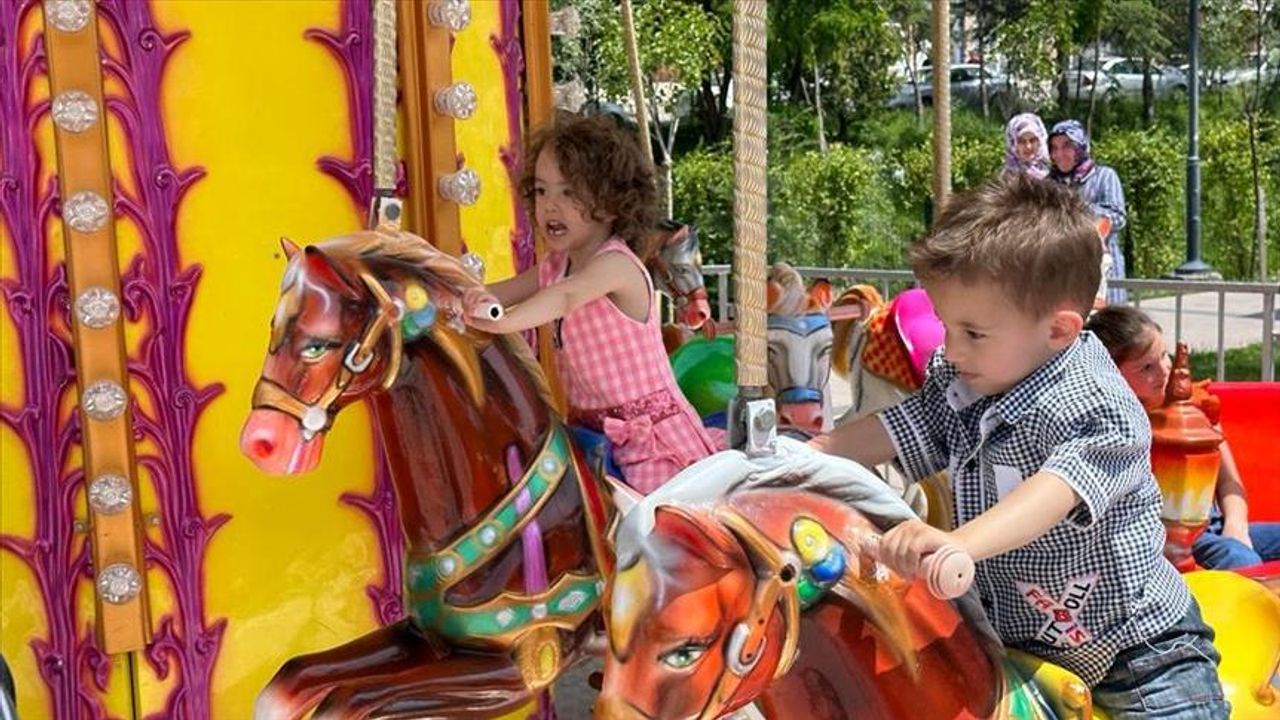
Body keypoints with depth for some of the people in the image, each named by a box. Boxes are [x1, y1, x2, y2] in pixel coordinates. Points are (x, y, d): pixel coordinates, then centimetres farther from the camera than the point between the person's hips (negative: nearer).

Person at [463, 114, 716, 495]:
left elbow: (566, 296, -35)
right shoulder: (553, 266, 7)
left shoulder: (617, 263, -18)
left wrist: (502, 322, -51)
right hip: (590, 428, 7)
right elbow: (494, 293, 2)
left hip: (650, 431, -7)